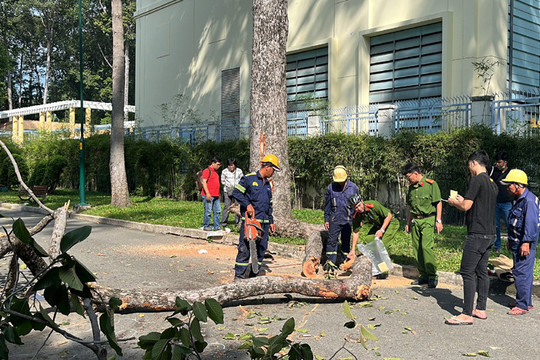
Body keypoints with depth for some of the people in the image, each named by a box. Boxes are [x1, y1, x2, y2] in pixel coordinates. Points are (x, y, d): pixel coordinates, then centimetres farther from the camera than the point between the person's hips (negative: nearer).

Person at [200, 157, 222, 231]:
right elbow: (204, 182, -14)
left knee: (218, 211, 6)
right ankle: (206, 226, 5)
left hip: (216, 196, 9)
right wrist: (207, 193, -20)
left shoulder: (215, 171, 20)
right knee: (208, 211, -4)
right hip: (208, 195, -9)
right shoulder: (207, 171, -7)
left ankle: (217, 227, 11)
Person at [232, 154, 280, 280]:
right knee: (244, 248, -8)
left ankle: (253, 276, 15)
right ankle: (239, 276, -2)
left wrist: (271, 222, 21)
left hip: (264, 222, 7)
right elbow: (236, 192, -8)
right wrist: (247, 205, -17)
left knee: (261, 249, 7)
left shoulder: (268, 184, 20)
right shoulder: (249, 178, -2)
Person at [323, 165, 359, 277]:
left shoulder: (353, 187, 1)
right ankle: (330, 264, -8)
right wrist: (326, 220, 6)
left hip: (348, 220, 1)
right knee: (332, 241, -9)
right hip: (334, 220, -1)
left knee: (346, 242, 9)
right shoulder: (330, 188, 1)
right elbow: (327, 205, 8)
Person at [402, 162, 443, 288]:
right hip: (415, 221, 7)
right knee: (417, 248, 4)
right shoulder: (411, 187, 14)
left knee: (426, 246, -16)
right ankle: (424, 276, 13)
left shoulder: (431, 184, -5)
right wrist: (408, 223, 21)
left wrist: (438, 221, -11)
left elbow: (438, 203, -5)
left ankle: (433, 276, -6)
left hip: (428, 220, -7)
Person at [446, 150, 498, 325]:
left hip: (477, 235, -9)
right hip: (490, 234, 9)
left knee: (467, 273, -7)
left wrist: (454, 202, 3)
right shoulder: (493, 183, 15)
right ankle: (481, 309, 21)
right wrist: (462, 200, 22)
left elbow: (466, 206, -16)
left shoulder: (477, 180, -13)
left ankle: (467, 314, -6)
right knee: (482, 271, 14)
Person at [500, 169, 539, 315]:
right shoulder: (518, 200, 16)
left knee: (521, 272, -8)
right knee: (523, 272, 15)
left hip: (525, 244, -10)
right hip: (517, 243, 10)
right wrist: (510, 239, 27)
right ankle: (526, 301, 24)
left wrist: (526, 242, -25)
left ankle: (523, 305, -3)